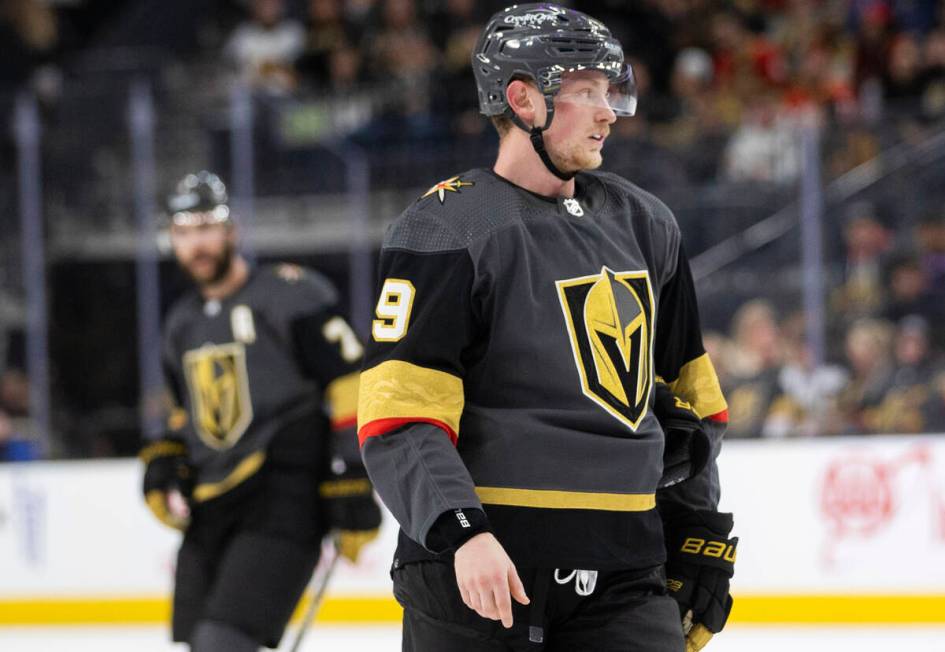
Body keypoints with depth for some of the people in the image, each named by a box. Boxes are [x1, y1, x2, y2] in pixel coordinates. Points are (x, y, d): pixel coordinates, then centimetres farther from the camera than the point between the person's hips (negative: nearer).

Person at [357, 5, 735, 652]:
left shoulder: (645, 226, 13)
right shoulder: (444, 233, -8)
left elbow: (687, 403, 22)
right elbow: (398, 419, -15)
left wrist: (700, 538, 18)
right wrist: (461, 533, -28)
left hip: (621, 571, 5)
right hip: (471, 570, -5)